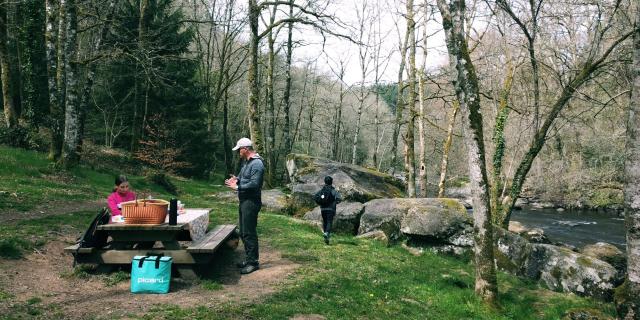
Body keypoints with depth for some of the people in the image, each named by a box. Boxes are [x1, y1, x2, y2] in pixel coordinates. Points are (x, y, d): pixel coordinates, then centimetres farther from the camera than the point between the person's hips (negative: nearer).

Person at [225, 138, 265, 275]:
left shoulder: (257, 163, -17)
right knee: (243, 232, 15)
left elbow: (254, 184, -24)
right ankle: (249, 259, 25)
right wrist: (236, 179, 2)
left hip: (251, 202, -10)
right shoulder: (246, 162, 15)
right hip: (244, 201, 11)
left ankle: (253, 262, 0)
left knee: (249, 233, -7)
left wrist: (237, 187, -18)